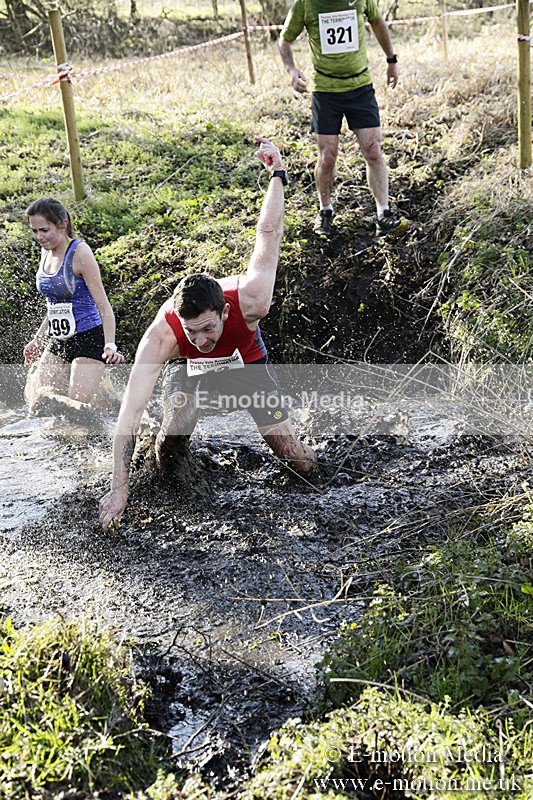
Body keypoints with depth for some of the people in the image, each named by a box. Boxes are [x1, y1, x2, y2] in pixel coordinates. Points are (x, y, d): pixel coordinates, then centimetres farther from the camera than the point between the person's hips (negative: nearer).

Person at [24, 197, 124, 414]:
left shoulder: (79, 253, -15)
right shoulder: (46, 252, 8)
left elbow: (103, 305, -18)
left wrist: (110, 346, -30)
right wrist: (38, 340, 25)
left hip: (88, 339, -8)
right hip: (57, 341, 8)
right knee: (36, 408, 3)